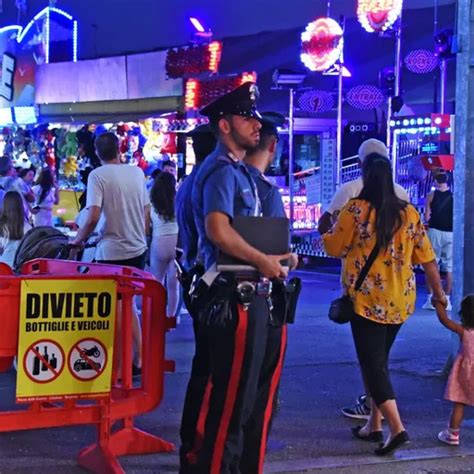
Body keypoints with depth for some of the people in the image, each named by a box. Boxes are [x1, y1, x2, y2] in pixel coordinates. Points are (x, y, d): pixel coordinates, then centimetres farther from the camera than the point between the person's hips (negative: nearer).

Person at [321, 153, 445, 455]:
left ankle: (397, 429, -13)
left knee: (372, 363, -1)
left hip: (367, 300, -5)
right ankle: (375, 425, 23)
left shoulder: (355, 209, -10)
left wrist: (328, 230, 19)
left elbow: (335, 248, -1)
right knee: (378, 360, 18)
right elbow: (427, 258, 4)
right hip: (401, 300, 5)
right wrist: (438, 292, 13)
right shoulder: (409, 212, 2)